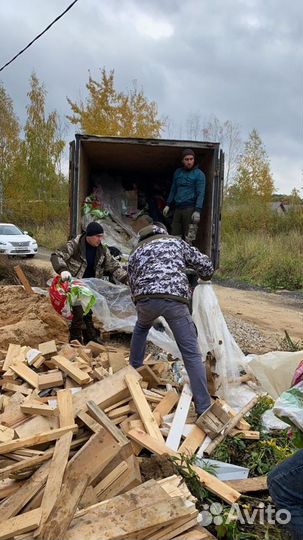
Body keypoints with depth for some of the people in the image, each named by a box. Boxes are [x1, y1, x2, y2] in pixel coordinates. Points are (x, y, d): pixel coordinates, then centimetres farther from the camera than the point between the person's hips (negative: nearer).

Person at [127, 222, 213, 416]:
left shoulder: (136, 253, 30)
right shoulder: (176, 242, 26)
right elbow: (206, 265, 22)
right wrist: (204, 279, 44)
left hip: (145, 298, 3)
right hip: (175, 298, -2)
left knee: (141, 327, 37)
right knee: (192, 354, 2)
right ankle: (204, 408, -1)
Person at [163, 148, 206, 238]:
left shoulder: (199, 174, -1)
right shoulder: (178, 172, 16)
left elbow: (201, 194, -8)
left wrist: (197, 211, -17)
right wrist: (168, 205, 17)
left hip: (190, 209, -5)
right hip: (178, 208, 5)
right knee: (174, 235, 3)